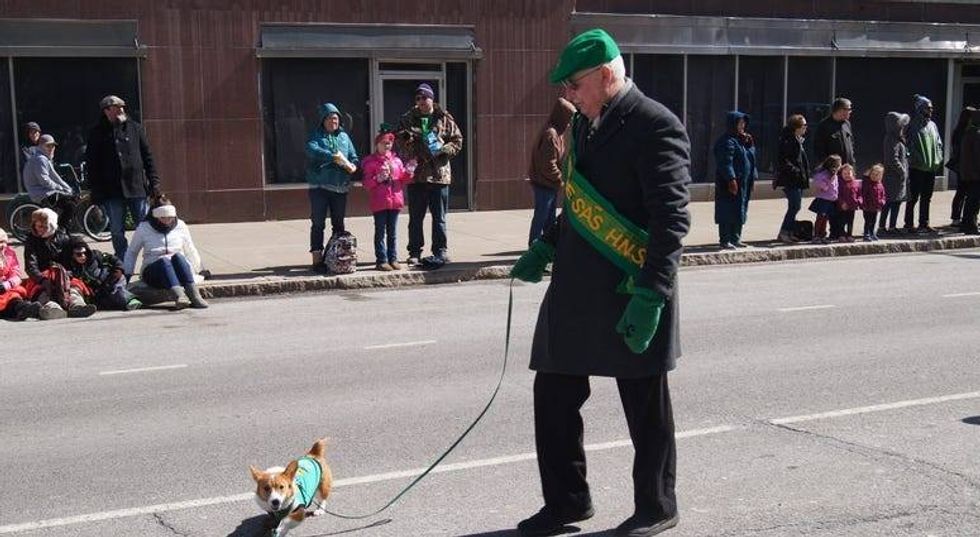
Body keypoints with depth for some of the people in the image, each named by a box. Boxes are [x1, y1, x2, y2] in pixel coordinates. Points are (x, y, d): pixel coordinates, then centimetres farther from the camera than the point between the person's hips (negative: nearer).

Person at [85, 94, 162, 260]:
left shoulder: (135, 128, 9)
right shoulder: (97, 133, 4)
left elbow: (148, 157, 10)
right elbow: (91, 164, 3)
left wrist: (154, 182, 2)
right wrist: (96, 191, -4)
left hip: (137, 188, 1)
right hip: (112, 191, 0)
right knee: (117, 233, 4)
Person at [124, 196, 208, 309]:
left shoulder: (180, 226, 8)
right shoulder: (143, 228, 5)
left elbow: (191, 251, 20)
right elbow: (132, 252, 16)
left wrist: (197, 271, 21)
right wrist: (127, 274, 11)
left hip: (178, 271, 1)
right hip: (152, 271, -1)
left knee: (177, 256, -33)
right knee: (163, 261, -36)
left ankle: (195, 295, -52)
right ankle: (179, 296, -62)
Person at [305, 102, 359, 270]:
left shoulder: (344, 136, 15)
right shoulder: (315, 136, 0)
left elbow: (353, 156, 12)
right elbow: (312, 150, -20)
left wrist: (352, 165, -11)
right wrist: (334, 157, -26)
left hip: (340, 187, 5)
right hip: (319, 187, -4)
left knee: (339, 224, 10)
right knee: (318, 224, -3)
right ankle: (317, 258, 1)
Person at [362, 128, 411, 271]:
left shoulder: (396, 160, 12)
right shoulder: (370, 161, -1)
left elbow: (403, 179, 17)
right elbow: (366, 184, -5)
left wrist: (408, 173, -2)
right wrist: (378, 179, -21)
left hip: (395, 201, 4)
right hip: (379, 203, -4)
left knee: (392, 232, 10)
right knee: (380, 232, 1)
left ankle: (393, 259, 15)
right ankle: (382, 260, 4)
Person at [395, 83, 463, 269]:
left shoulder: (444, 119, 4)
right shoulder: (407, 119, 7)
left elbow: (457, 140, 5)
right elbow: (397, 141, 3)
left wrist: (444, 150, -11)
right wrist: (406, 139, -17)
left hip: (439, 174, -1)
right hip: (415, 174, 1)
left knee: (439, 217, 5)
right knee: (415, 217, 6)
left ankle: (441, 251, 13)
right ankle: (415, 252, 15)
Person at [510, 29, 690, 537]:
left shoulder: (655, 126, -14)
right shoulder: (584, 125, 13)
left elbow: (671, 219, -19)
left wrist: (650, 295, -24)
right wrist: (546, 246, 12)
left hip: (631, 295, -8)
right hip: (575, 289, 8)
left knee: (645, 408, 8)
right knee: (553, 395, 11)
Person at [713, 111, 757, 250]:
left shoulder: (742, 139, 16)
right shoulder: (727, 141, -13)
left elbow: (751, 155, 23)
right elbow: (725, 162, -21)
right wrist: (731, 179, -25)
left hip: (744, 183, 9)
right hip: (731, 183, -9)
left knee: (740, 211, 12)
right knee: (728, 211, -6)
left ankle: (735, 238, 20)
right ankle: (725, 240, -3)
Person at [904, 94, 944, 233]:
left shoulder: (932, 125, 12)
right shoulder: (913, 125, -9)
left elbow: (938, 143, 15)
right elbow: (909, 145, -13)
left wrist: (938, 160, 5)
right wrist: (912, 160, -18)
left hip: (931, 167, 7)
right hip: (917, 168, -7)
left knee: (926, 197, 12)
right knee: (913, 197, -1)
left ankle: (924, 223, 20)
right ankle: (909, 224, 7)